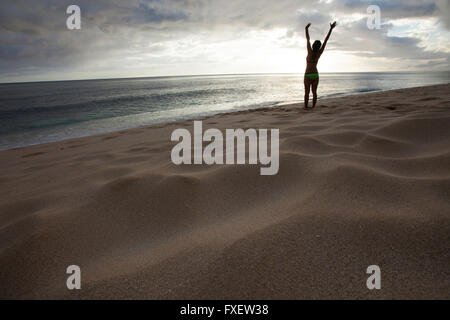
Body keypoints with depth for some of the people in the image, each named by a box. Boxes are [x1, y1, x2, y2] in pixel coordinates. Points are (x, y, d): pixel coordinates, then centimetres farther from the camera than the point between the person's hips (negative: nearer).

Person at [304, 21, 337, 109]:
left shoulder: (310, 52, -13)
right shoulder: (319, 53, -3)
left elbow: (308, 39, -5)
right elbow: (326, 40, 0)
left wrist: (307, 29, 5)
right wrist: (331, 29, 3)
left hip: (308, 75, -4)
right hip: (316, 75, 4)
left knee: (307, 92, -2)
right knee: (314, 92, 6)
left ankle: (306, 107, -2)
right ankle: (313, 107, 6)